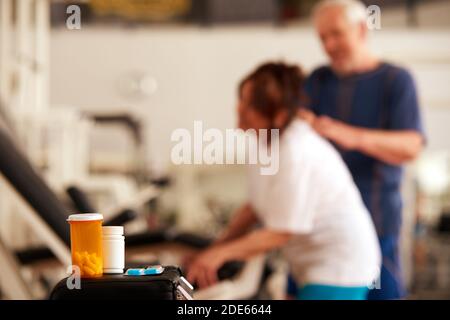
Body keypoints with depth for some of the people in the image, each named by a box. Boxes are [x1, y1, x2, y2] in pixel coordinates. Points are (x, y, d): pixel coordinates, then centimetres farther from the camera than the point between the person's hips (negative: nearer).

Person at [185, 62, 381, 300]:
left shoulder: (295, 153, -26)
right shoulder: (265, 139, 2)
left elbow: (280, 233, -20)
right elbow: (255, 206, 9)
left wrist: (220, 253, -15)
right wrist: (211, 252, 2)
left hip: (340, 265, -9)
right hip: (313, 262, 9)